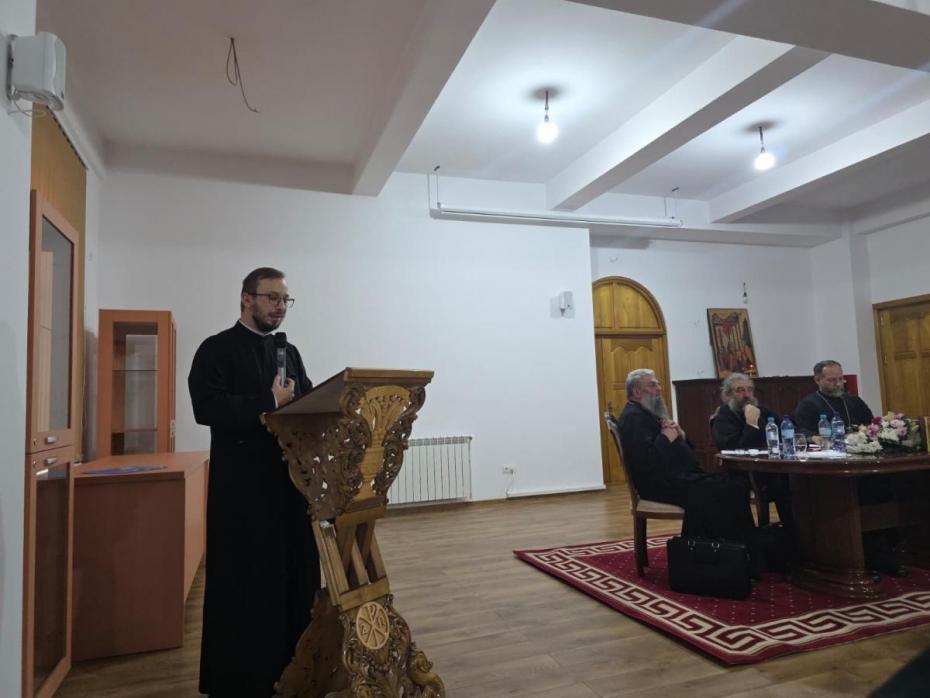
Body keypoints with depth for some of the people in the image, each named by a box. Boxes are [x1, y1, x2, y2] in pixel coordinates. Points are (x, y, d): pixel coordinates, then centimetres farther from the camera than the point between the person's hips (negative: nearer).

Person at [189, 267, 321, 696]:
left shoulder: (289, 352, 16)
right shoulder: (217, 349, -3)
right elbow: (207, 406, -16)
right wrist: (270, 402, -18)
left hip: (288, 482, 6)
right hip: (241, 488, -6)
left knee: (295, 576, 10)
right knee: (244, 584, 3)